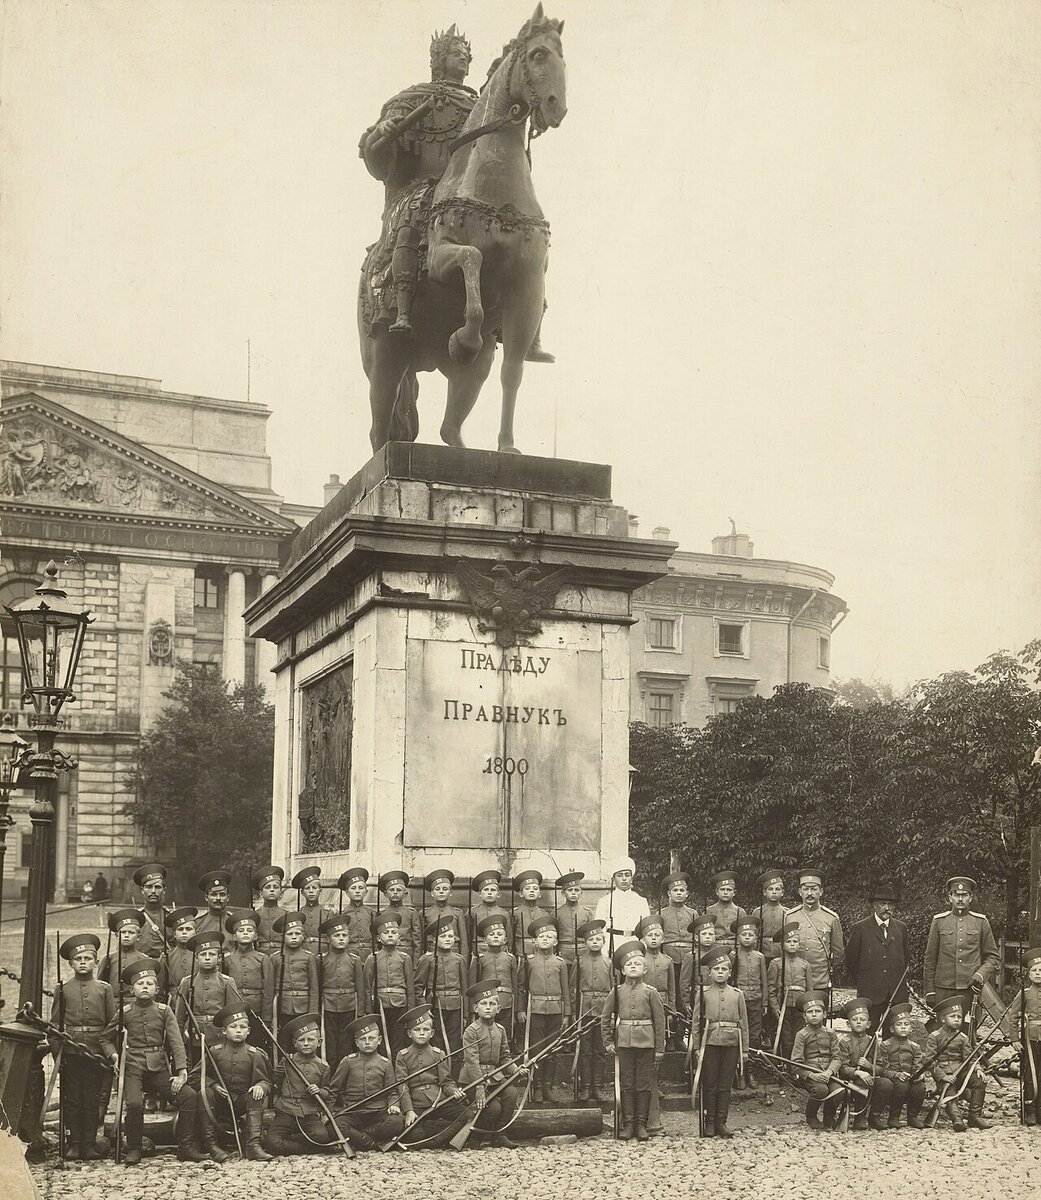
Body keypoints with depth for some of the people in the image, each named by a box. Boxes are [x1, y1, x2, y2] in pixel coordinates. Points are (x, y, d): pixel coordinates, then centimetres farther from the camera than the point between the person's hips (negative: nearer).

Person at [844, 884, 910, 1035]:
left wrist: (902, 982, 15)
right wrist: (859, 984, 8)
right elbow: (850, 960, 6)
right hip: (870, 994, -3)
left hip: (896, 994, 3)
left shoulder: (900, 928, 11)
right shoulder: (860, 929, 0)